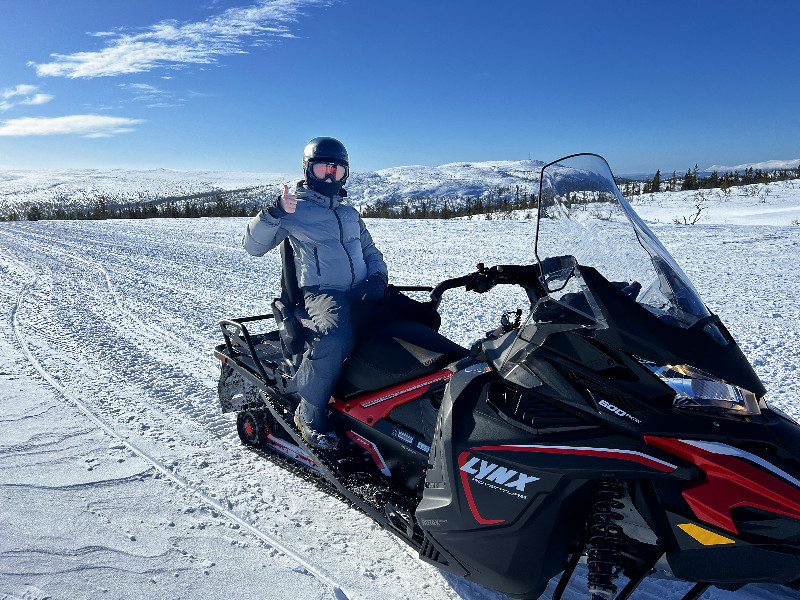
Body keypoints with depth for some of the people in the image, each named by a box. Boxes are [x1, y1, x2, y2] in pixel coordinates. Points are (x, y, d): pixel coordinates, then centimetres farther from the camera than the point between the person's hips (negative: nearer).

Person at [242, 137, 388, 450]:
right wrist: (274, 212, -18)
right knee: (335, 338, -38)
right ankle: (310, 413, -17)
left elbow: (371, 252, 28)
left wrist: (378, 277, 6)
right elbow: (253, 246, -2)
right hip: (322, 292, -6)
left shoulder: (350, 214, 24)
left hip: (362, 293, 6)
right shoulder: (295, 210, 6)